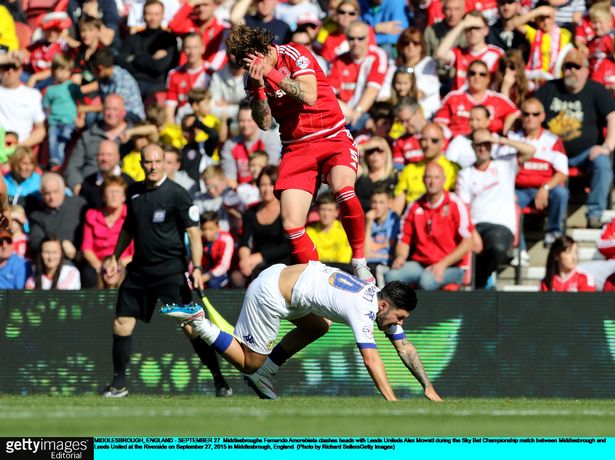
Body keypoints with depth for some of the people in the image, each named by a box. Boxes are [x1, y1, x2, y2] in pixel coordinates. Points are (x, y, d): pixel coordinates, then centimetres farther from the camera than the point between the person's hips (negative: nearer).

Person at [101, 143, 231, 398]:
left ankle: (219, 380, -5)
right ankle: (118, 383, 14)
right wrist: (115, 256, 26)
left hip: (171, 269, -6)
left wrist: (197, 267, -20)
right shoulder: (134, 192, 9)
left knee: (190, 326, -12)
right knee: (122, 323, 2)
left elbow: (193, 231, -11)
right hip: (139, 269, 6)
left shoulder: (176, 194, -9)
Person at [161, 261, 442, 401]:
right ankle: (197, 321, 2)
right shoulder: (363, 311, -22)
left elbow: (404, 347, 10)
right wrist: (392, 402, -38)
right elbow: (371, 359, -33)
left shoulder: (382, 300, 5)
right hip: (269, 294, -9)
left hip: (282, 276, 9)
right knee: (250, 363, 1)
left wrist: (428, 387, 5)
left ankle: (262, 375, 23)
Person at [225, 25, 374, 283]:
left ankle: (359, 262, -19)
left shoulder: (294, 55, -9)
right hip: (296, 149, 5)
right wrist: (259, 88, -16)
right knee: (291, 225, -11)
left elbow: (309, 97, -23)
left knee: (343, 189, -34)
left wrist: (271, 73, -24)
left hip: (333, 139, -5)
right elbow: (264, 123, -2)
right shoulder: (254, 75, 4)